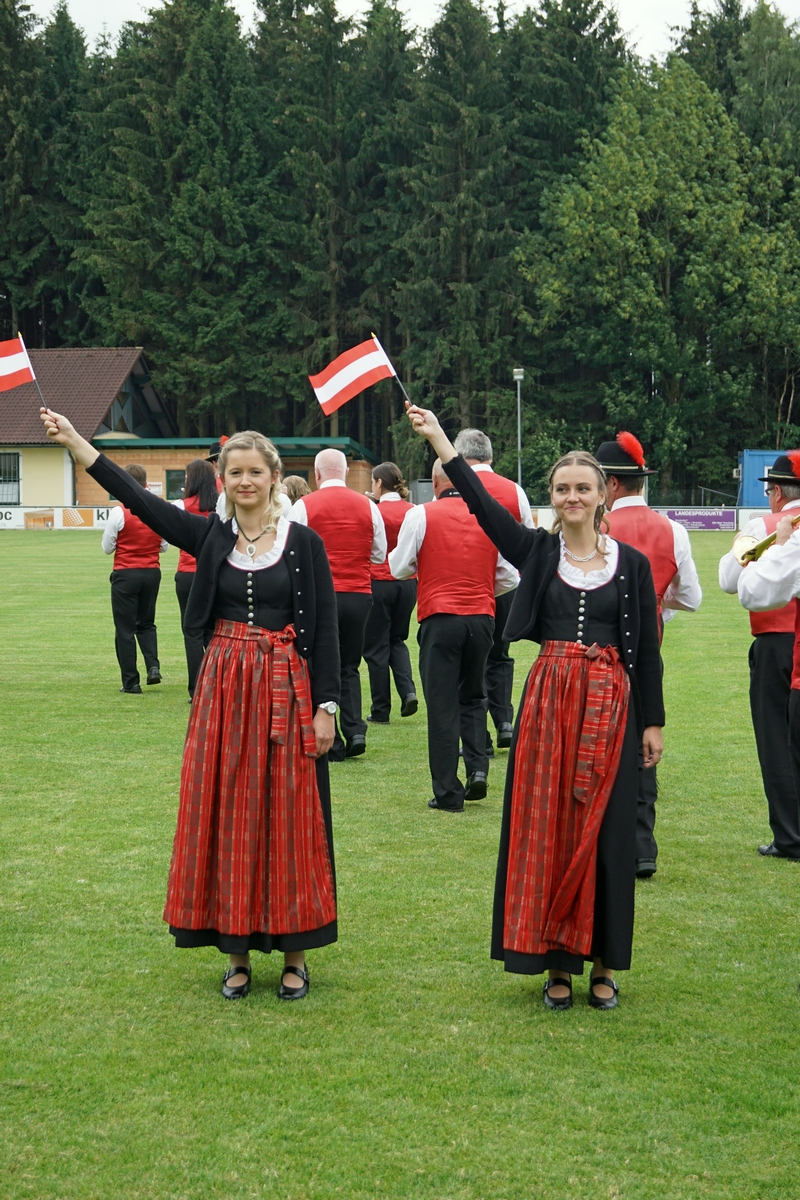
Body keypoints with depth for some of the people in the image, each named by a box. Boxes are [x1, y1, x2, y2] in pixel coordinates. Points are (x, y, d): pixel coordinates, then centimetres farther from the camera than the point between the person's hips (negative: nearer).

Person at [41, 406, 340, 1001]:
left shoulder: (304, 542, -2)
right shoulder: (209, 535, 4)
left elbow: (325, 628, -3)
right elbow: (138, 499, -4)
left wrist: (326, 706, -8)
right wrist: (74, 441, -12)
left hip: (286, 689, -3)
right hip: (224, 686, 3)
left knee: (286, 816, 2)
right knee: (225, 813, 5)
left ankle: (294, 954, 13)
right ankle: (238, 952, 17)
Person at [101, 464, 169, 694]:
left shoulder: (119, 512, -14)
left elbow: (107, 548, -6)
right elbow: (164, 547, 7)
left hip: (125, 574, -4)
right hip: (152, 573, 4)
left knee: (125, 628, 5)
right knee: (146, 623, 20)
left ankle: (131, 682, 6)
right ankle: (153, 666, -2)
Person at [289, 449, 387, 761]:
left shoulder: (303, 506, -6)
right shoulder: (368, 506, 3)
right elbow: (379, 554, 12)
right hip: (359, 595, 3)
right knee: (349, 667, 16)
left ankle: (331, 743, 4)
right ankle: (355, 731, 1)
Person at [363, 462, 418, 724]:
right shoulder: (413, 512, 0)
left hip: (379, 582, -5)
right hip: (407, 583, 5)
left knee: (376, 646, 5)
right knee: (397, 639, 20)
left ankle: (381, 710, 8)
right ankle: (408, 690, -1)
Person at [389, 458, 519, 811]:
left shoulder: (421, 515, -3)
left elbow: (399, 567, 1)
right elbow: (510, 577, 9)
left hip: (440, 618, -3)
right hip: (482, 616, 3)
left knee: (442, 705, 2)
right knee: (473, 696, 21)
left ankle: (448, 793, 3)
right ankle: (478, 767, 3)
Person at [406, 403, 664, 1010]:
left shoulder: (631, 564, 2)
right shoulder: (538, 551, 3)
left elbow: (647, 649, 4)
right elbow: (482, 503, -8)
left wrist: (653, 722, 1)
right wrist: (438, 438, -16)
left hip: (611, 703, -1)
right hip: (550, 698, 1)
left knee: (604, 830, 4)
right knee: (547, 825, 2)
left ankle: (602, 964, 15)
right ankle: (556, 960, 13)